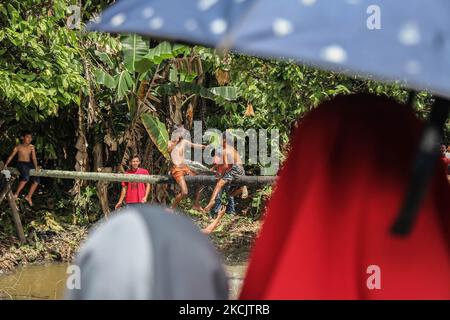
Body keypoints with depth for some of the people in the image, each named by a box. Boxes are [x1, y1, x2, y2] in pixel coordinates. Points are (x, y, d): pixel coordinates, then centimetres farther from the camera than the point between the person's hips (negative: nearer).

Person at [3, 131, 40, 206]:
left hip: (29, 164, 5)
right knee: (26, 177, -33)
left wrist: (36, 166, -14)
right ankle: (16, 194, -21)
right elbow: (11, 156, 2)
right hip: (20, 163, -5)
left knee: (37, 180, -8)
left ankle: (29, 197, 4)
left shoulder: (31, 147, 8)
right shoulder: (18, 147, 0)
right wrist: (6, 165, -7)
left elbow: (34, 158, 1)